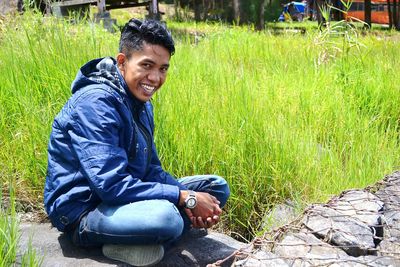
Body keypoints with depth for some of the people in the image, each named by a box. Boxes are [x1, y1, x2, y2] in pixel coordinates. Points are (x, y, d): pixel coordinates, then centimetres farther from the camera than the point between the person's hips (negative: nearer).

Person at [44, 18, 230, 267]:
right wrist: (185, 198, -23)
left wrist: (189, 201, -10)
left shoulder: (141, 102, 6)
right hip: (84, 211, -9)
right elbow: (110, 185, -28)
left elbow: (151, 169, 9)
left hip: (126, 198, 10)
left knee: (217, 187, 6)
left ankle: (143, 244, -9)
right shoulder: (96, 103, -22)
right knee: (166, 217, -39)